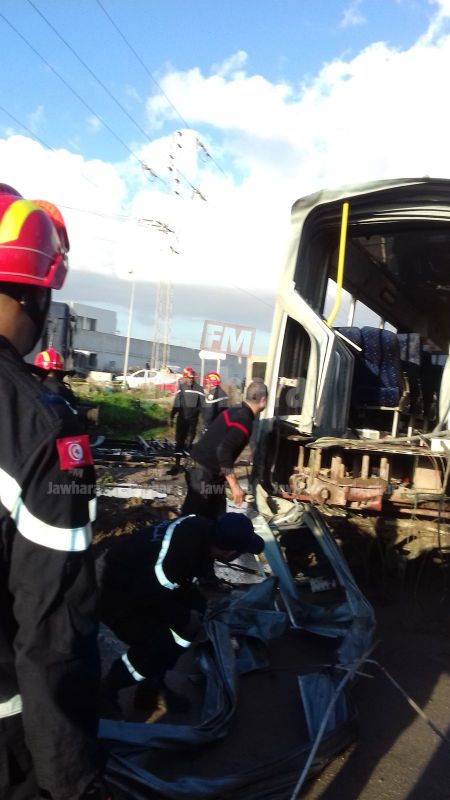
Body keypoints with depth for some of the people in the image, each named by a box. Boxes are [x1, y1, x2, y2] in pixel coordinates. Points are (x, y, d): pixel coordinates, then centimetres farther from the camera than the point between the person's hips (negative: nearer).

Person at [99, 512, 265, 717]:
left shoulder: (204, 530, -12)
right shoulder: (180, 555, -38)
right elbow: (146, 598, -27)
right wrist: (185, 617, -13)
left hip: (145, 577, 9)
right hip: (118, 590, -9)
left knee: (198, 609, 6)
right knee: (158, 646, -19)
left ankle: (154, 679, 20)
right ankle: (107, 689, 7)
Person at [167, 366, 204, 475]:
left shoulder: (198, 389, -5)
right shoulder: (181, 387, 3)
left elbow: (201, 405, -2)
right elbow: (176, 403, 9)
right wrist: (172, 417, 9)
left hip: (193, 419, -2)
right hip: (181, 418, 2)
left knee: (188, 443, -2)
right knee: (179, 442, 3)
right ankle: (177, 465, 7)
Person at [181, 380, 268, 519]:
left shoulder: (235, 411, 7)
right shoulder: (244, 422, -20)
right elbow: (223, 451, -29)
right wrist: (235, 486, -26)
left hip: (205, 468, 9)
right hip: (204, 472, -9)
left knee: (215, 512, 17)